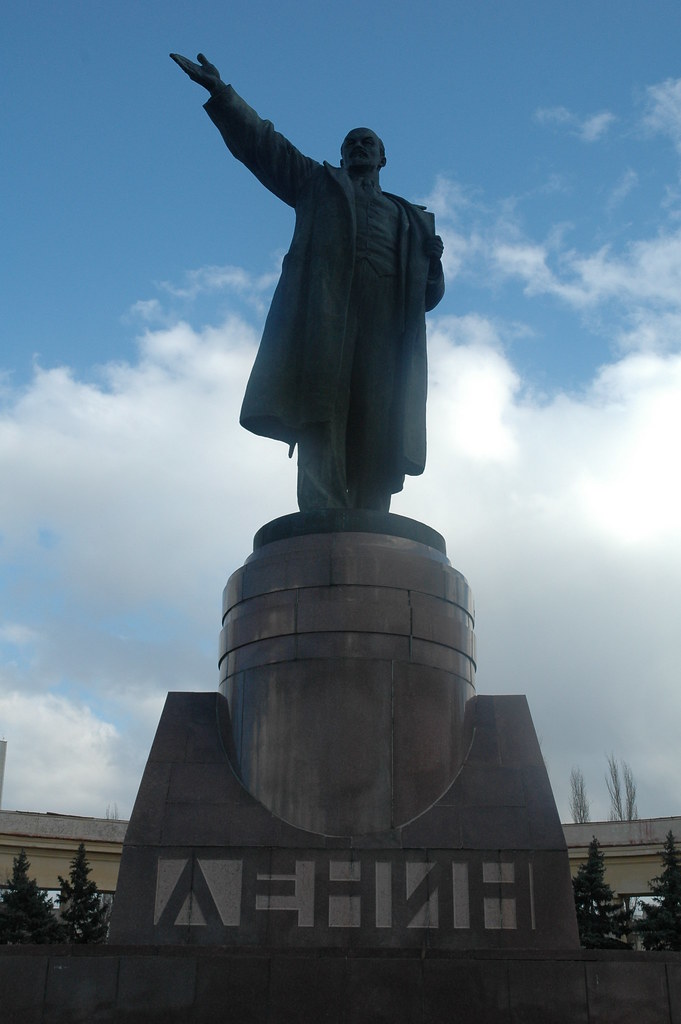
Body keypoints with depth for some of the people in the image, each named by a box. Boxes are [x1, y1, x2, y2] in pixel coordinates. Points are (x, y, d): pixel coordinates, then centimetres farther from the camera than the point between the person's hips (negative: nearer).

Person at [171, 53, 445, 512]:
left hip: (386, 332, 2)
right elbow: (261, 142, 19)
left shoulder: (411, 218, 34)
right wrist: (221, 93, 7)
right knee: (321, 426, -20)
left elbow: (428, 295, 26)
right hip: (324, 314, -2)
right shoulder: (319, 184, 30)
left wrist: (432, 262, 5)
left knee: (378, 445, -11)